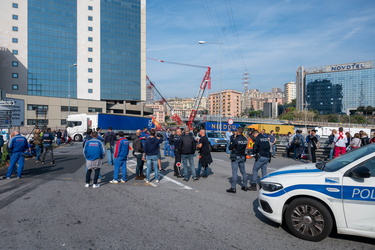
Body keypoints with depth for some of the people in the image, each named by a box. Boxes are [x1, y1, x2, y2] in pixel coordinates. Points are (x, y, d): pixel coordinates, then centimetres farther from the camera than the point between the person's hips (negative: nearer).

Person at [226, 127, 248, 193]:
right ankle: (245, 186, 26)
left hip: (235, 158, -7)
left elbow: (230, 148, -13)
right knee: (243, 172, 16)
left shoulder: (236, 140, -17)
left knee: (234, 172, -4)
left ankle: (233, 188, -2)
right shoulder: (245, 139, 2)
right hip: (242, 157, 7)